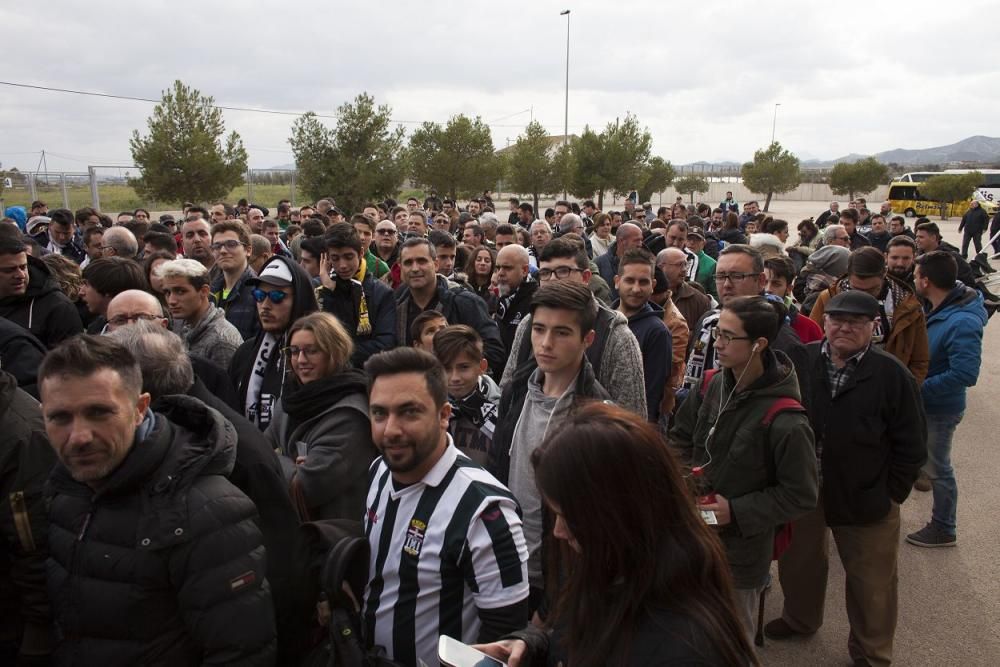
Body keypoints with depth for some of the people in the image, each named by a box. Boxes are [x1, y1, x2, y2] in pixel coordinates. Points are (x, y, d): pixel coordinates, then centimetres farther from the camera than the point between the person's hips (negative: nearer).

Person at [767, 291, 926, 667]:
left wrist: (891, 494, -8)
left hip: (865, 501, -3)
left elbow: (911, 445, -7)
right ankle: (799, 618, 51)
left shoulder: (891, 375, -14)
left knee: (871, 582, 13)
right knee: (798, 561, 24)